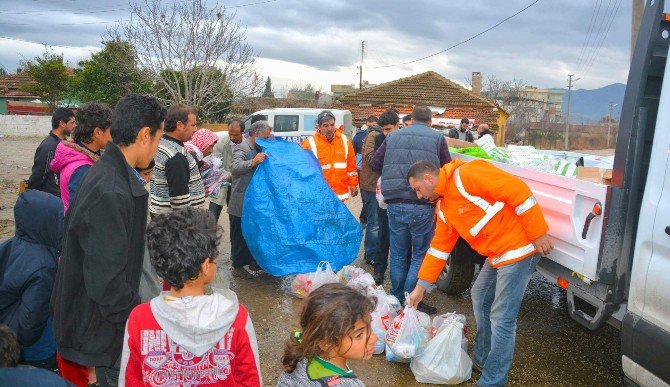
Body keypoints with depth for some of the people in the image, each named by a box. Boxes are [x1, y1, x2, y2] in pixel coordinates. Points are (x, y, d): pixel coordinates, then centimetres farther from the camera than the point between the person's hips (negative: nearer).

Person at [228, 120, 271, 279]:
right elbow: (235, 168, -37)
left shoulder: (257, 149, 15)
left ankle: (251, 261, 32)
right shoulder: (242, 149, -17)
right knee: (240, 236, 1)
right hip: (241, 204, -9)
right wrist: (252, 162, -53)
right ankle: (238, 267, 11)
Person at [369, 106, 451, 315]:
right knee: (420, 256, 9)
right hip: (423, 207, -3)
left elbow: (375, 164, 12)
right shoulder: (437, 138, 1)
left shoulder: (393, 136, 10)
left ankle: (397, 298, 26)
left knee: (398, 255, 16)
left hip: (395, 205, 3)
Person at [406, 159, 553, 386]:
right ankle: (482, 359, 38)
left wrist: (538, 233, -20)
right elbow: (439, 246, 16)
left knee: (501, 319, -6)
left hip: (519, 248, -10)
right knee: (480, 298, 21)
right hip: (496, 255, 10)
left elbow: (518, 190, -21)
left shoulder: (466, 175, -18)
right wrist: (421, 286, 16)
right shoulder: (444, 207, 12)